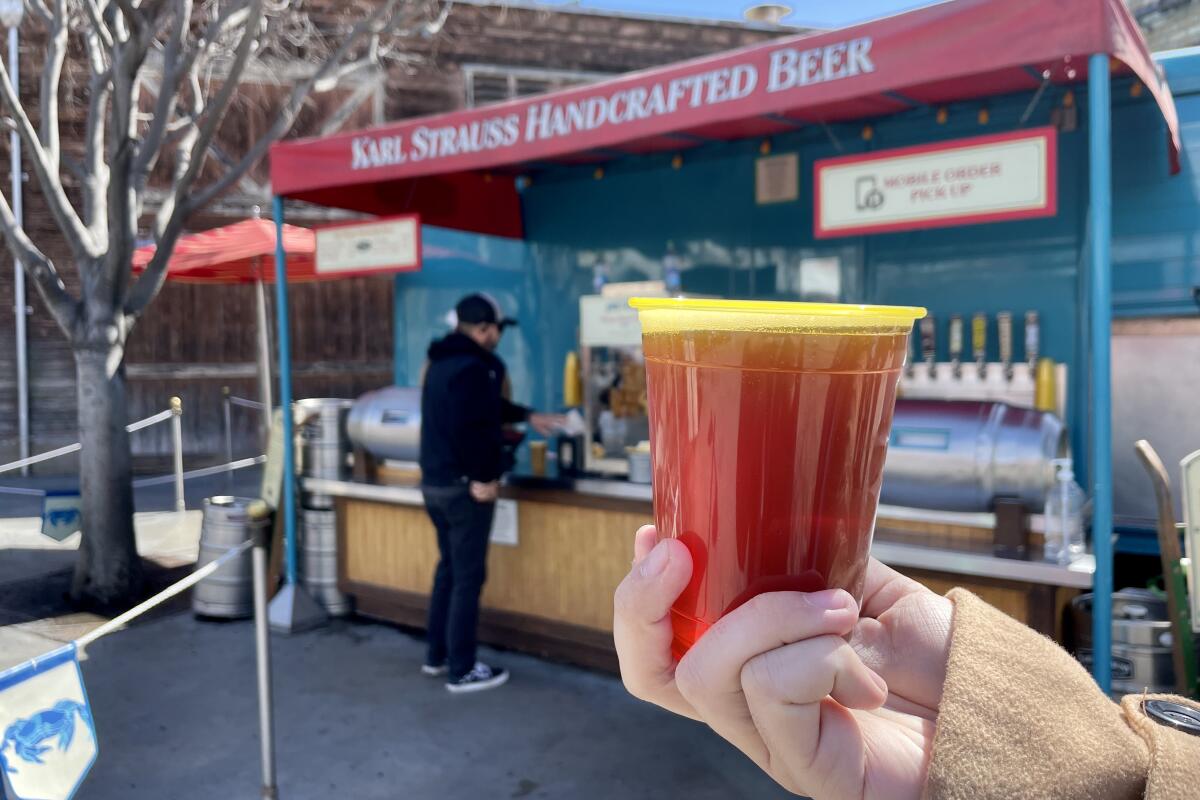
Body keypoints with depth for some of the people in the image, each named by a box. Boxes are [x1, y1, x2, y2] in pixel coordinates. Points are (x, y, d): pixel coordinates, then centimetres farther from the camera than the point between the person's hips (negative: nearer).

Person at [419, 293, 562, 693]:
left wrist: (527, 416, 29)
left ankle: (437, 655, 29)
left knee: (449, 568, 20)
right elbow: (470, 429, -27)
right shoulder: (474, 368, -18)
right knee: (468, 576, -1)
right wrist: (483, 477, -18)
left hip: (434, 481, 10)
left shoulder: (443, 362, 15)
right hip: (462, 486, -10)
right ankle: (462, 670, 7)